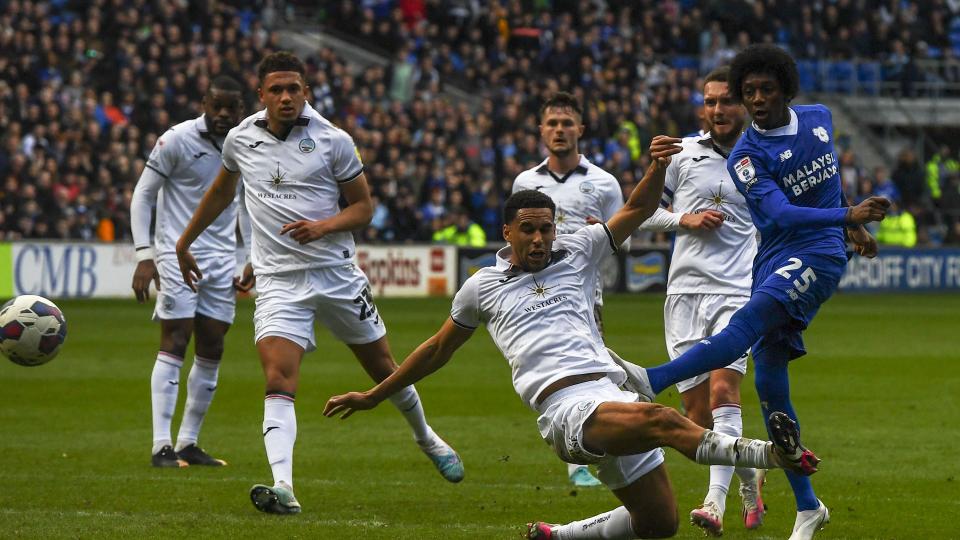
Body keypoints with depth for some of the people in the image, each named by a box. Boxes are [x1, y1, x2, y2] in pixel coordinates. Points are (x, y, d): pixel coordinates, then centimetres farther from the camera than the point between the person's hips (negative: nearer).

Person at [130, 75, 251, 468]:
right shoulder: (177, 140, -8)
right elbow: (142, 195, -5)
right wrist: (144, 255, -13)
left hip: (222, 259, 5)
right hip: (178, 255, -5)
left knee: (211, 352, 4)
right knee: (174, 344, -10)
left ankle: (188, 443, 12)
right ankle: (161, 447, -11)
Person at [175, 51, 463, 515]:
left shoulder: (333, 141, -6)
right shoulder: (240, 139, 2)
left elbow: (363, 206, 1)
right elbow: (221, 192, 22)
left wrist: (324, 226, -19)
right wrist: (184, 242, 29)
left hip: (337, 274, 0)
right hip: (278, 281, 0)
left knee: (383, 368, 15)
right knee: (278, 382, -19)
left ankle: (425, 436, 44)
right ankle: (283, 489, -30)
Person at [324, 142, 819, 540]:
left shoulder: (576, 254, 19)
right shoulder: (482, 287, 15)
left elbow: (638, 209, 15)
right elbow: (438, 349, 29)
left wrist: (658, 166, -6)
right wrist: (373, 396, 35)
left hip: (613, 391, 5)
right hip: (567, 406, -5)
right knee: (662, 419, -34)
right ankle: (774, 453, -50)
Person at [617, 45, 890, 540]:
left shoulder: (818, 119, 7)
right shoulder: (746, 158, -5)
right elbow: (779, 214, -20)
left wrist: (851, 225, 35)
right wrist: (847, 216, -31)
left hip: (819, 255, -2)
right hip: (774, 258, 2)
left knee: (749, 320, -30)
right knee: (769, 382, -3)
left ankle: (653, 381, -50)